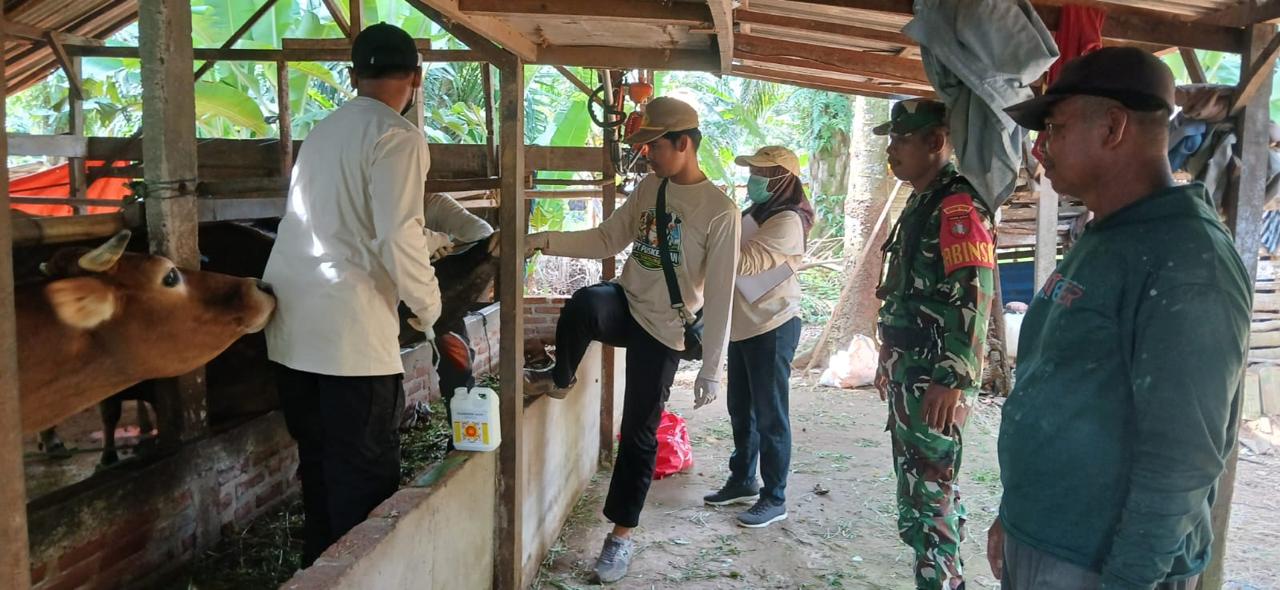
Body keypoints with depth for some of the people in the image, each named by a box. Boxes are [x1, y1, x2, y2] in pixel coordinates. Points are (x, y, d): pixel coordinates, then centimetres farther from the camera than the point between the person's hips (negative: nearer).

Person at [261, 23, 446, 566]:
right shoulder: (397, 136, -8)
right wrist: (429, 306, 0)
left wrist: (435, 240, 41)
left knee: (318, 468, 18)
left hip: (291, 326, 8)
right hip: (349, 331, -8)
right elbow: (397, 239, -16)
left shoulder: (325, 131, 18)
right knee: (366, 477, 3)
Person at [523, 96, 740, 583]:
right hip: (626, 305, 4)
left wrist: (711, 369, -14)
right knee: (584, 303, -33)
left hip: (663, 329, -4)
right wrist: (545, 241, -4)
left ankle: (621, 534, 22)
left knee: (639, 433, 4)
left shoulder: (720, 212, -15)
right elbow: (607, 240, 9)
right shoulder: (650, 187, 3)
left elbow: (719, 297, -15)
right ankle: (559, 380, -3)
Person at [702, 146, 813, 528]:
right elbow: (732, 259, 14)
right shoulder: (755, 214, 13)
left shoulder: (787, 221, -16)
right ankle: (742, 481, 31)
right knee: (741, 409, 17)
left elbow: (744, 262, -24)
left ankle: (774, 499, 9)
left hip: (772, 327, -9)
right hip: (744, 325, 9)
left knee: (770, 415, -1)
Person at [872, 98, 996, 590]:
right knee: (919, 487, 18)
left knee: (928, 493, -4)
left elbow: (973, 299, -23)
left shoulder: (957, 207, -16)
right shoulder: (921, 203, 15)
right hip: (910, 372, 10)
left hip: (934, 379, -10)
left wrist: (953, 380, -26)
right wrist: (891, 364, 22)